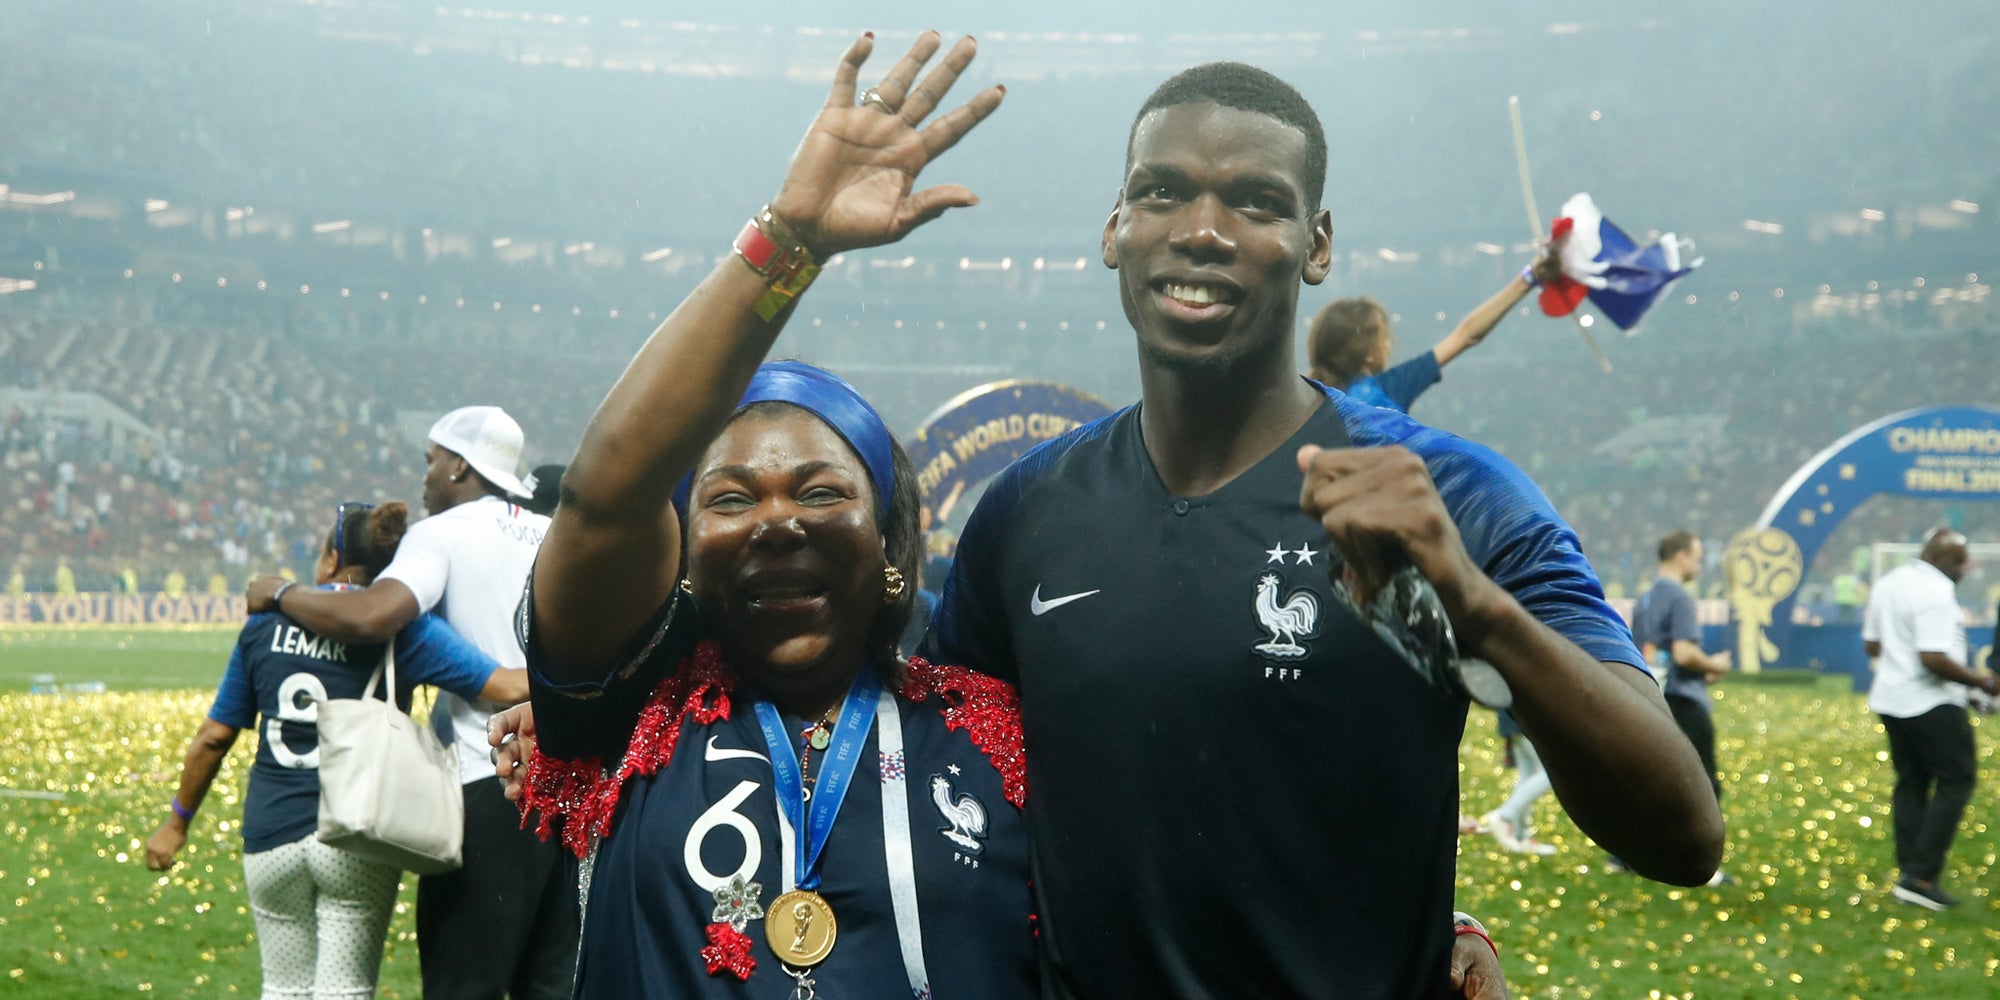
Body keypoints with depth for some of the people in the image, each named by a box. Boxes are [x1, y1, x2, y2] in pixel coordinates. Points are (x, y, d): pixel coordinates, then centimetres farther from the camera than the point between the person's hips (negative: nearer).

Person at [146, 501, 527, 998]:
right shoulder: (401, 630, -4)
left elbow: (213, 737, 11)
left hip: (272, 836, 3)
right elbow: (510, 687, -17)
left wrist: (177, 822, 22)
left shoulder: (266, 624, 6)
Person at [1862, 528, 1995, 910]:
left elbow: (1871, 644, 19)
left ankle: (1909, 872, 14)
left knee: (1911, 782, 14)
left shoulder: (1887, 583, 11)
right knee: (1956, 779, -2)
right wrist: (1983, 683, -16)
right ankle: (1921, 875, -7)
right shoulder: (1936, 592, -19)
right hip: (1933, 704, -9)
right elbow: (1934, 658, -26)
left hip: (1891, 700, 9)